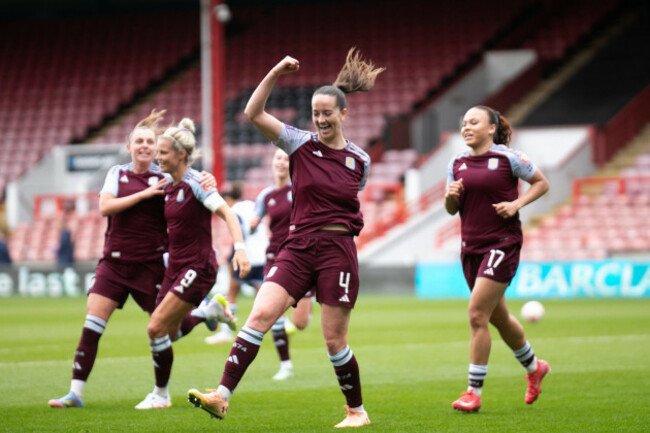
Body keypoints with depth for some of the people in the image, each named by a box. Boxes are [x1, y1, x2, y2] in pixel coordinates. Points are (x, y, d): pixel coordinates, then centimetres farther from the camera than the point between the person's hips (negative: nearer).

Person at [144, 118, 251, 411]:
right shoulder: (168, 186, 10)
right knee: (167, 332, 1)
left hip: (198, 267, -8)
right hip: (176, 266, 8)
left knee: (156, 327, -12)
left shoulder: (195, 183, -14)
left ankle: (161, 393, -1)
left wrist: (240, 248, -35)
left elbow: (227, 214, -22)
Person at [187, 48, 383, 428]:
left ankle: (357, 411, 19)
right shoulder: (301, 144, 3)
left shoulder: (359, 161, 5)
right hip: (298, 249, 1)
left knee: (335, 340, 1)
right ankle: (222, 396, -20)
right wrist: (276, 74, -15)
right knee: (261, 315, -16)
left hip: (338, 250, -1)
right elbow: (254, 113, -8)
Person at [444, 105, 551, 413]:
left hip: (502, 244, -6)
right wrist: (451, 197, -8)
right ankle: (534, 367, 41)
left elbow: (541, 183, 4)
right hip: (471, 246, 6)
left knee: (477, 315, -14)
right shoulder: (457, 163, 8)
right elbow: (452, 210, 14)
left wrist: (517, 204, -10)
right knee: (498, 317, 17)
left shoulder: (508, 158, -6)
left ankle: (473, 392, -7)